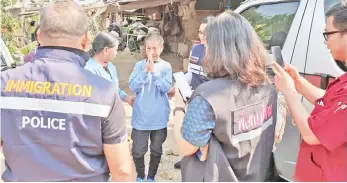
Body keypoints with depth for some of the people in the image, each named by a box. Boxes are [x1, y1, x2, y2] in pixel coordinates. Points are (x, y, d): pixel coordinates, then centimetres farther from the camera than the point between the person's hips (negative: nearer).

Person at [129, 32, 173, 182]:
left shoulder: (166, 66, -3)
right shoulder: (139, 65, -2)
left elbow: (166, 88, -14)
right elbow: (133, 87, -11)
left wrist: (154, 71, -21)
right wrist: (145, 71, -20)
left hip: (159, 117, 0)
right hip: (141, 117, 0)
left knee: (156, 150, 15)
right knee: (138, 151, 7)